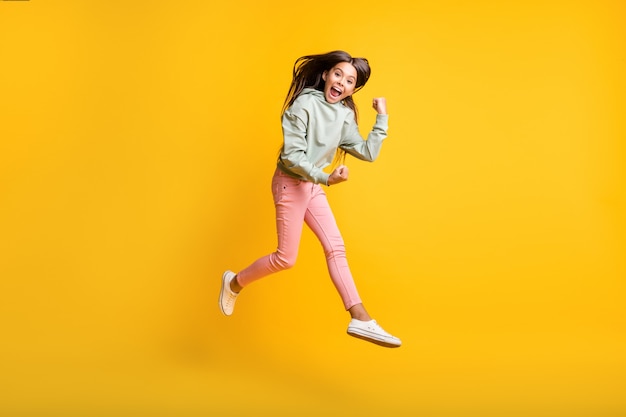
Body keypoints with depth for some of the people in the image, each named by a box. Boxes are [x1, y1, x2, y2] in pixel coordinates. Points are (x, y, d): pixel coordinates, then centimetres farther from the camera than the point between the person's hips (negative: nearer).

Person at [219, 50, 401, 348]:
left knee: (336, 248, 0)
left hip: (313, 187, 7)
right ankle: (234, 283, 22)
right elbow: (292, 155, -21)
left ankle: (360, 319, -2)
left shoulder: (345, 115, 5)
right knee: (286, 258, -2)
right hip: (290, 184, -7)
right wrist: (326, 178, -30)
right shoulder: (304, 105, -17)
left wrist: (382, 118, -1)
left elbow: (367, 152, 2)